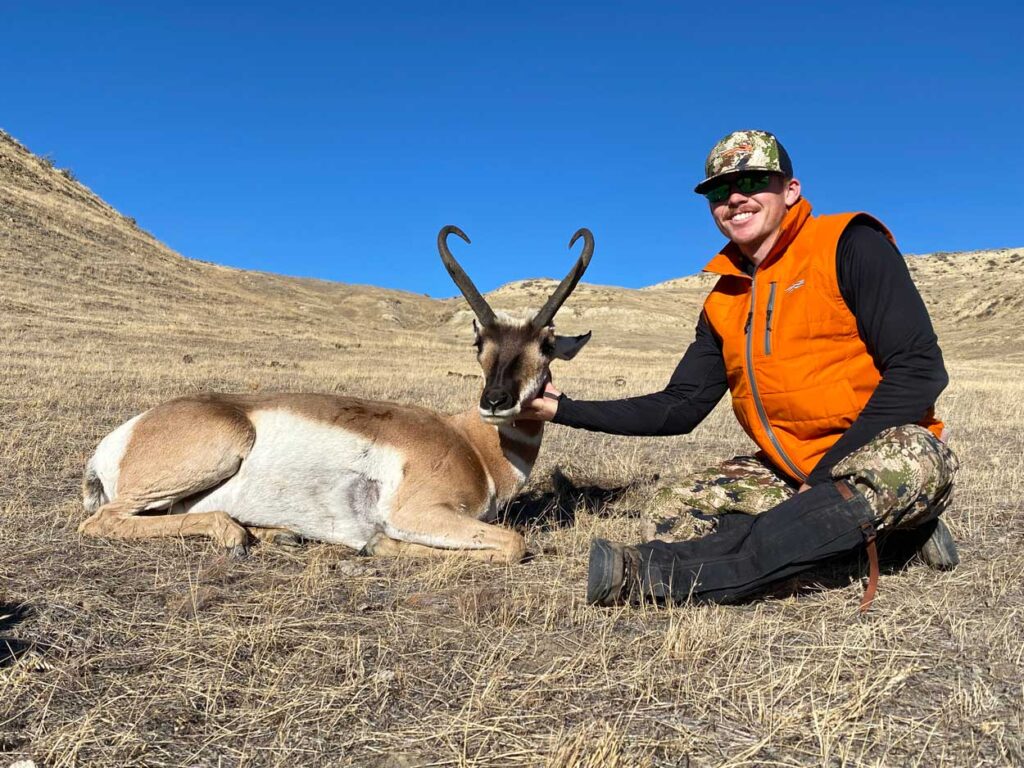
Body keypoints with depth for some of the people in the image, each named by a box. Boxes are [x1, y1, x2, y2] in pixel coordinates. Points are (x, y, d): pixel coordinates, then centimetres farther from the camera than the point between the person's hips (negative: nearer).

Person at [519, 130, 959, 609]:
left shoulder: (850, 246, -9)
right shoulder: (724, 301, 9)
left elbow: (919, 369, -16)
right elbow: (679, 408, 10)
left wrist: (829, 474, -22)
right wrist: (564, 409, 4)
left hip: (884, 448, -5)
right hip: (791, 471, 6)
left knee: (912, 463, -38)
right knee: (693, 502, -12)